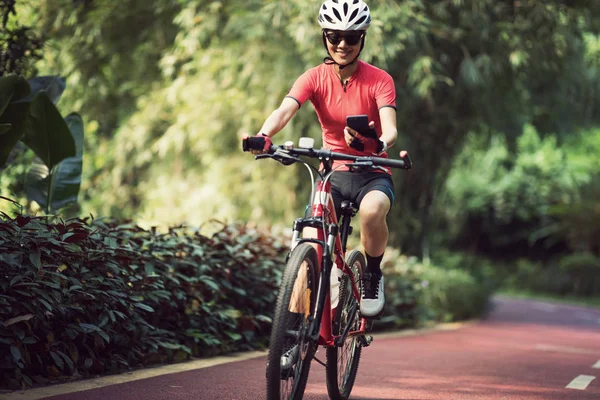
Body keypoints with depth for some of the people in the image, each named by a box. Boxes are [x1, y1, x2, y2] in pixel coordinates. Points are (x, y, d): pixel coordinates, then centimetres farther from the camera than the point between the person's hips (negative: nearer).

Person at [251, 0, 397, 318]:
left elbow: (390, 127, -22)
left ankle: (373, 277, -8)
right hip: (332, 173, 2)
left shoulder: (379, 80, -8)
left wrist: (381, 143, -48)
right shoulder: (314, 78, -4)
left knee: (372, 210, -37)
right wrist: (263, 136, -44)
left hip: (372, 174, -2)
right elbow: (285, 110, -21)